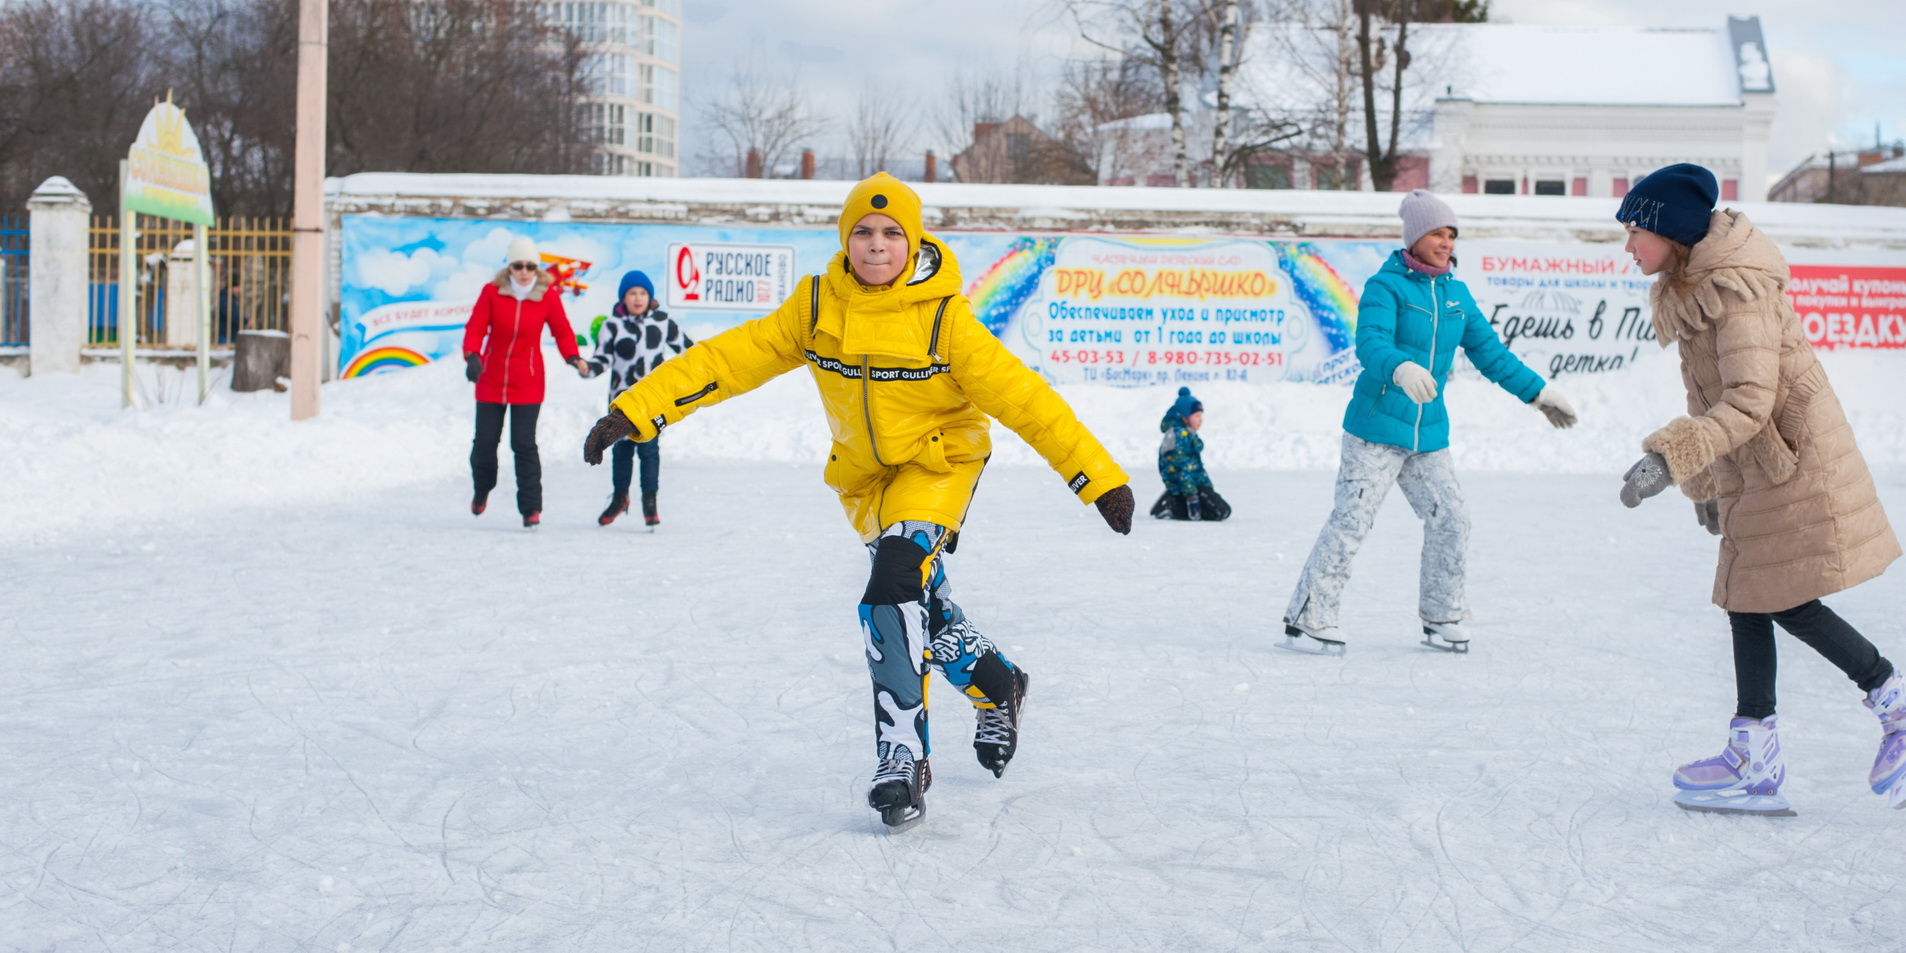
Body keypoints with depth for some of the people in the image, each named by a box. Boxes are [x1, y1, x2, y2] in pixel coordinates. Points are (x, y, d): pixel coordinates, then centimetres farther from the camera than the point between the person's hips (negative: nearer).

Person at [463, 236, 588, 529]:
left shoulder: (548, 294, -7)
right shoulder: (492, 291, -8)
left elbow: (562, 331, 2)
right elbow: (476, 327, -9)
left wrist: (574, 358, -15)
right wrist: (472, 356, -26)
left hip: (527, 382, -1)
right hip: (491, 380, 1)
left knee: (524, 444, -7)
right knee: (485, 441, 7)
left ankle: (531, 508, 0)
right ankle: (482, 490, 36)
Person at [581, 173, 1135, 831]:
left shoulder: (943, 316, -20)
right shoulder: (816, 306, -9)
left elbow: (1021, 396, -19)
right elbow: (733, 358, -9)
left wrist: (1100, 479, -21)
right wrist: (635, 410, -17)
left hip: (939, 462, -5)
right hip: (863, 475, 5)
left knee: (894, 591, -24)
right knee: (921, 604, 13)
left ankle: (902, 758, -21)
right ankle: (996, 684, 42)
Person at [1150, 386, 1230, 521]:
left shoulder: (1190, 435, 18)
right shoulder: (1179, 435, -15)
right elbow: (1183, 468, -21)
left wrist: (1209, 488, 22)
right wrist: (1191, 495, -25)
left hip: (1197, 483, 11)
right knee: (1221, 511, -17)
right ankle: (1170, 509, -18)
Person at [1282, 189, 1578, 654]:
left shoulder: (1456, 294, 13)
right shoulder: (1385, 286, -8)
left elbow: (1490, 353, 21)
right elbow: (1370, 343, -25)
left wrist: (1538, 392, 21)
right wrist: (1401, 369, -46)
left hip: (1429, 433, 6)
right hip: (1376, 427, -6)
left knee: (1452, 520, 5)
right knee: (1351, 521, -9)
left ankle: (1442, 616, 22)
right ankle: (1307, 619, -3)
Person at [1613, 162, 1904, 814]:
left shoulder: (1737, 291, -20)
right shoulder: (1690, 290, 10)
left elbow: (1750, 401, -28)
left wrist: (1669, 458, -35)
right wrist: (1706, 484, 22)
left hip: (1794, 463, -10)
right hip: (1750, 479, 10)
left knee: (1790, 605, -7)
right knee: (1747, 603, 6)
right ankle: (1755, 765, 7)